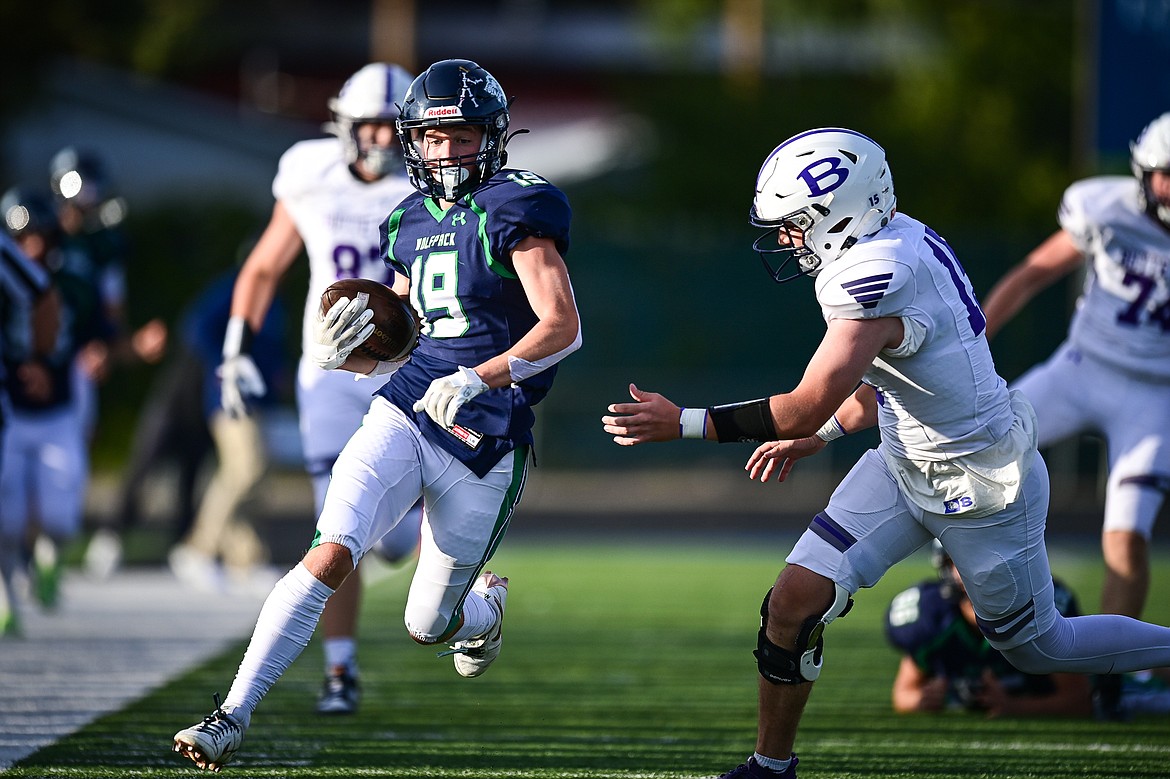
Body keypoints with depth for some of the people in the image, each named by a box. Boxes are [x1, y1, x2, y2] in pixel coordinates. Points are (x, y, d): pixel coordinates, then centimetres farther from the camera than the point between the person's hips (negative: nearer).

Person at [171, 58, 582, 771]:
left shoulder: (514, 207, -8)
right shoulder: (410, 223, 13)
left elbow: (564, 327, -17)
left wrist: (480, 378, -29)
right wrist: (342, 355, 1)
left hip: (484, 442, -4)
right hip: (405, 414, 4)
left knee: (428, 626, 8)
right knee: (331, 553, -22)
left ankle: (487, 605, 46)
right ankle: (232, 719, -24)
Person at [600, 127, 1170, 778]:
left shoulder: (875, 275, -31)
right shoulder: (900, 239, -3)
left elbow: (810, 405, -31)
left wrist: (682, 424, -26)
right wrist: (816, 438, 15)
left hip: (980, 493, -9)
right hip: (905, 464, 9)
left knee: (1039, 646, 12)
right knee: (793, 604, -1)